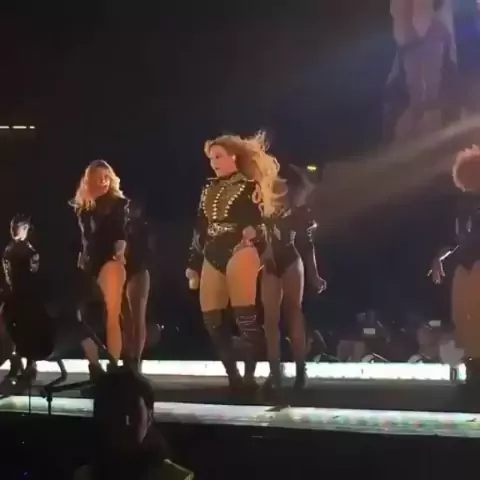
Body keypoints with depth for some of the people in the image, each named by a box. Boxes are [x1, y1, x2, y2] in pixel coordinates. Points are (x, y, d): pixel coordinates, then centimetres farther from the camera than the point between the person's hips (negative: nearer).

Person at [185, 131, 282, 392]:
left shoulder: (249, 185, 4)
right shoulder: (209, 189, 19)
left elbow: (256, 223, -1)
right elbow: (199, 228, 19)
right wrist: (193, 264, 18)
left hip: (239, 252, -6)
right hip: (212, 256, 6)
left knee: (244, 315, -11)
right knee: (211, 318, 1)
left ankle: (249, 376, -5)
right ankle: (233, 376, 9)